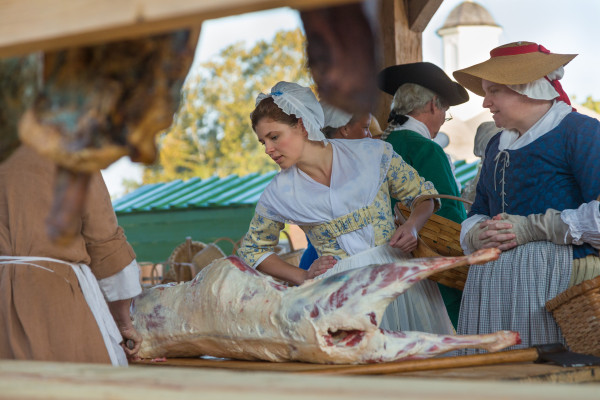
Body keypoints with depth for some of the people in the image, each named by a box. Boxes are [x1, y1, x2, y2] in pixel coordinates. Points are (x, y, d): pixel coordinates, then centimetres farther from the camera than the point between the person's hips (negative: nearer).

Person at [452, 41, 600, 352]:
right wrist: (478, 235, 0)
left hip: (556, 278, -6)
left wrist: (531, 229, -14)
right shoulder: (497, 145, 24)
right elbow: (476, 214, 23)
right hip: (492, 286, 6)